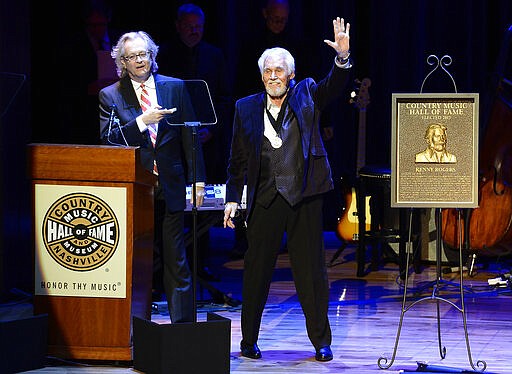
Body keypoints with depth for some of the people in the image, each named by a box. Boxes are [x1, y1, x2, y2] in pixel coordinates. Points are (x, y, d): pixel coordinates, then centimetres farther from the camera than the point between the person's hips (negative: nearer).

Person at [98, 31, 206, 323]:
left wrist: (198, 179, 1)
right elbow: (108, 140, -7)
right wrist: (143, 121, -18)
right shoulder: (110, 96, 5)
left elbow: (190, 136, 7)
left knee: (176, 263, 0)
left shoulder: (176, 88, 8)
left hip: (170, 186, 1)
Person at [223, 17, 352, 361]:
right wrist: (233, 199, 4)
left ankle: (321, 341, 10)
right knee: (257, 270, 5)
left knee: (311, 270, 3)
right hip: (265, 200, 1)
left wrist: (343, 58, -29)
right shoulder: (247, 108, 8)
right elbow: (238, 160, 10)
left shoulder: (306, 95, 7)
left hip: (303, 197, -1)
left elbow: (333, 86, -11)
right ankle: (249, 340, 16)